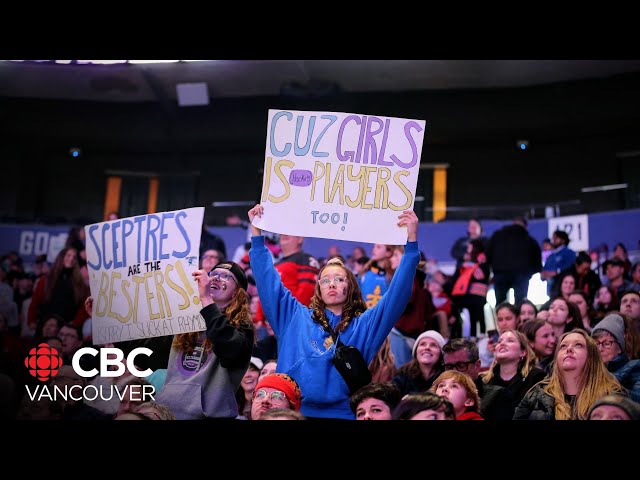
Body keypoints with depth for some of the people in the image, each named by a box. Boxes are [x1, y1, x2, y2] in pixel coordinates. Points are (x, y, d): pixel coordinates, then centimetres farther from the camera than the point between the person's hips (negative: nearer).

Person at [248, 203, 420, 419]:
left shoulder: (365, 325, 9)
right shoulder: (296, 317, 13)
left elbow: (397, 294, 0)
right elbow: (268, 282, 10)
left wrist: (411, 242, -8)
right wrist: (257, 235, 4)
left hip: (342, 413, 0)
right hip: (293, 412, 1)